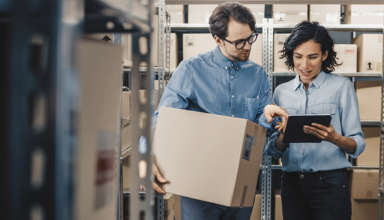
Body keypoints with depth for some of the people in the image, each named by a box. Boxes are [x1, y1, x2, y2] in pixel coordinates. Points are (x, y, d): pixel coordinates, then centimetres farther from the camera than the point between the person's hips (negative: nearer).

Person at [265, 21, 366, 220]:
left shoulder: (342, 86, -1)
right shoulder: (281, 92, 10)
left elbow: (358, 145, -4)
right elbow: (273, 150, 10)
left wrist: (335, 138, -24)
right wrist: (283, 137, -12)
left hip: (330, 183, -3)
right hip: (291, 183, 3)